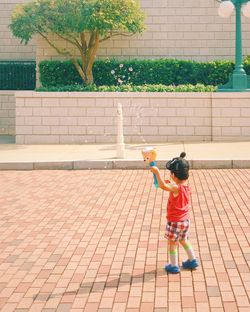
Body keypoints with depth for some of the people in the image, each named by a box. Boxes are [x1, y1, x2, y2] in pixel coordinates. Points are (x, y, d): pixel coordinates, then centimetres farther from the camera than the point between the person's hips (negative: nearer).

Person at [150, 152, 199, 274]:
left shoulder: (176, 188, -28)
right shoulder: (186, 186, -2)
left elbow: (163, 186, -46)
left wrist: (157, 172, -44)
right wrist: (170, 183, 7)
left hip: (175, 222, -8)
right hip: (185, 220, 8)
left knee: (172, 243, 9)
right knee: (183, 240, 26)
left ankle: (174, 266, 18)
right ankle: (192, 260, 32)